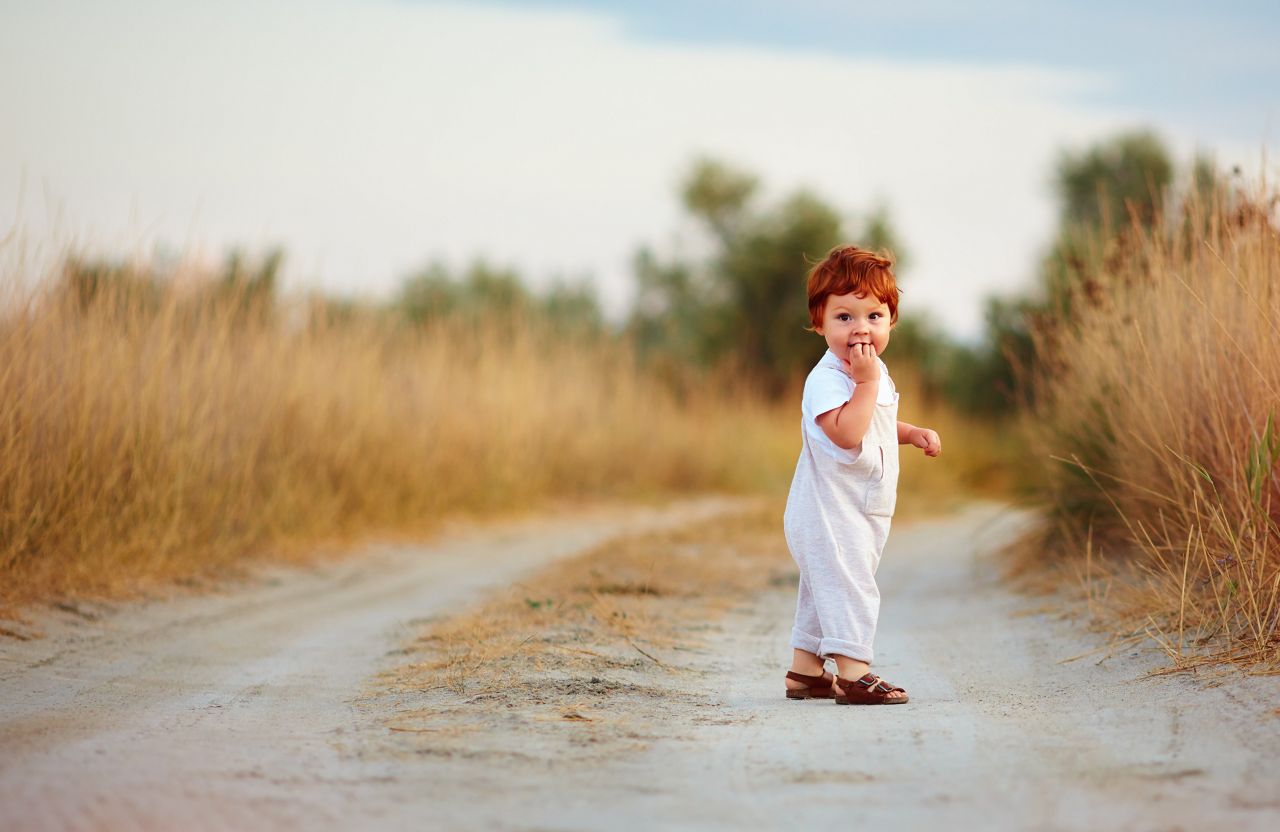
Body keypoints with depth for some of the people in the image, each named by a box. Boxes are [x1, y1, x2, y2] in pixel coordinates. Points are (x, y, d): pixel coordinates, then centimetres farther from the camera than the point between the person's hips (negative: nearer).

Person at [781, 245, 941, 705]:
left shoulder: (876, 374, 11)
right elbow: (846, 432, -34)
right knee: (847, 588, -13)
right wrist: (866, 381, -32)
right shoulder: (827, 379, -21)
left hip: (862, 512, 10)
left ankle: (805, 669, 27)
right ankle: (852, 671, -14)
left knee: (825, 590, 17)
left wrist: (913, 433, 13)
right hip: (830, 514, -10)